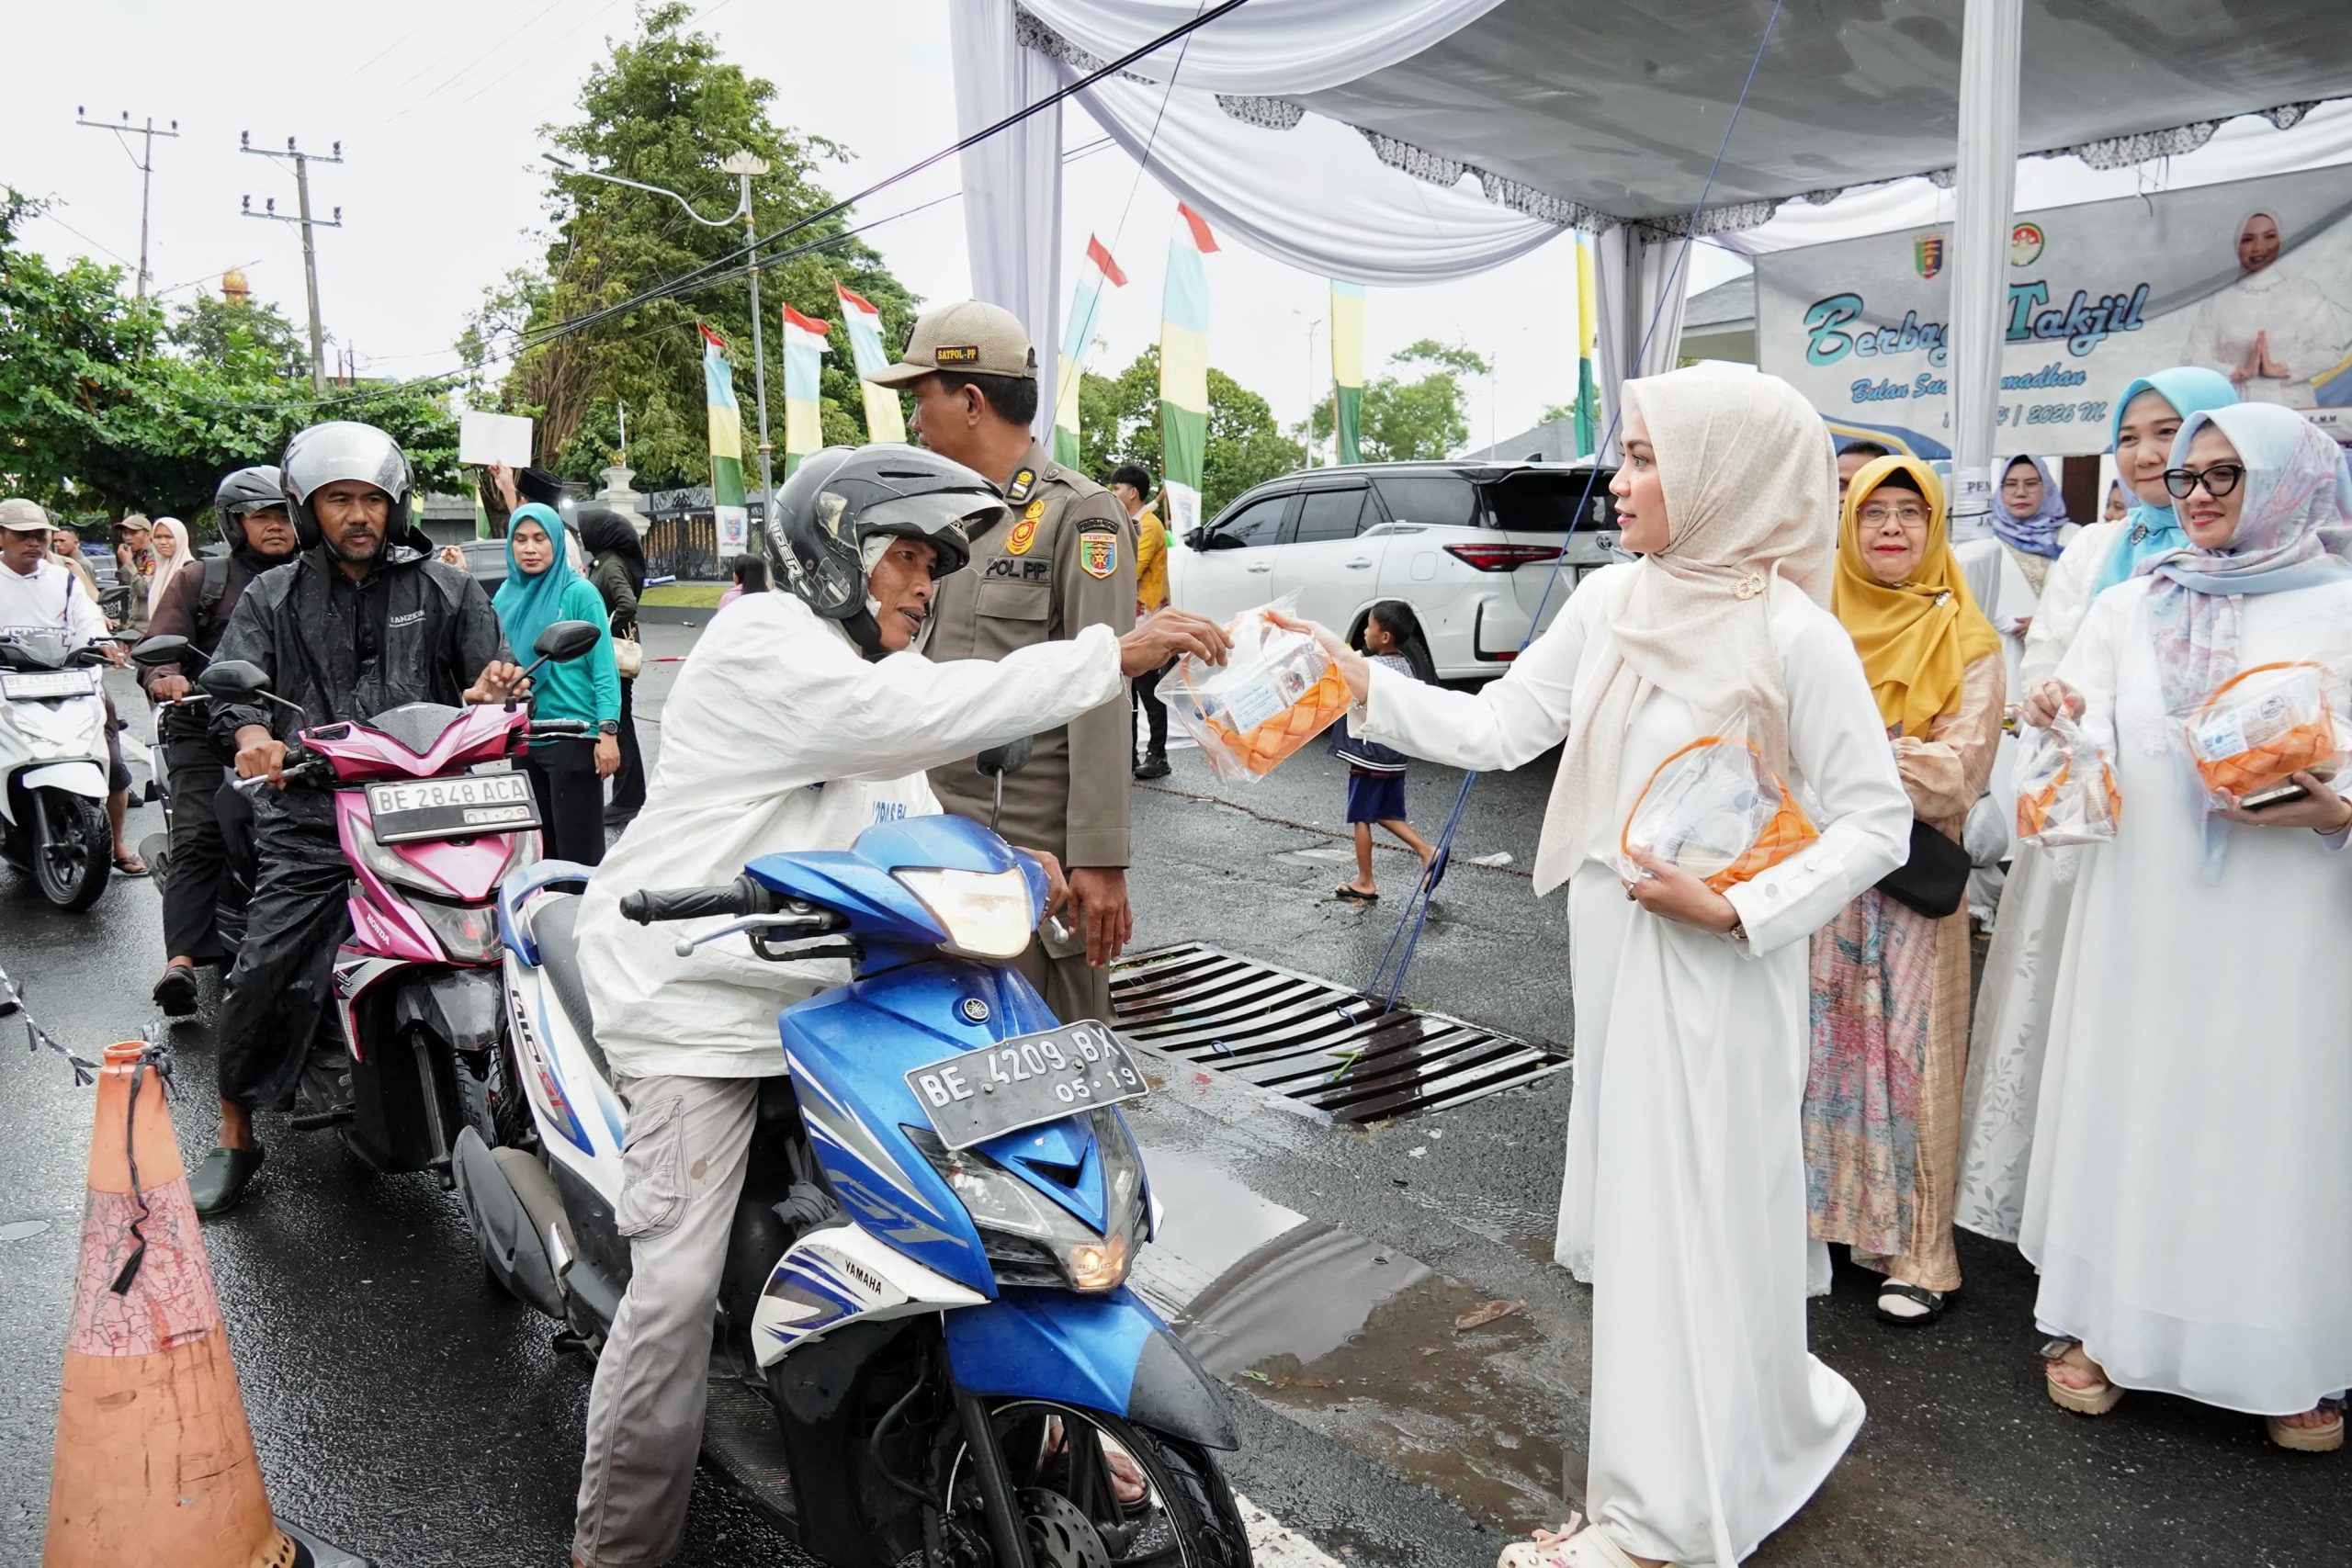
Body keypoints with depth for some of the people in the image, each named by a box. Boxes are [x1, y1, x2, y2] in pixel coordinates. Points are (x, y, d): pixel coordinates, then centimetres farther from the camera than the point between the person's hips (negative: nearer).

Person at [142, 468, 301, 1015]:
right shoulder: (200, 581, 15)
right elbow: (160, 644, 4)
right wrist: (164, 676, -19)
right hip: (207, 725, -1)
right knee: (198, 836, -12)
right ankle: (184, 956, -20)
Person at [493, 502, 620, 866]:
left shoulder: (579, 593, -6)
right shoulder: (506, 595, 9)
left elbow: (604, 667, -10)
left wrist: (608, 731, -17)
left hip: (573, 737, -6)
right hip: (523, 737, 6)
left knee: (578, 850, -3)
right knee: (538, 847, 13)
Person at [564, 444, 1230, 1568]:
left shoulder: (870, 666, 17)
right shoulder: (764, 641, -13)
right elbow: (921, 713, -29)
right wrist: (1114, 653, -29)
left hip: (818, 999, 9)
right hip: (696, 1005, -8)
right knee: (677, 1288, -12)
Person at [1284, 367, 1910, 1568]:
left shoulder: (1792, 633, -14)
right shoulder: (1611, 601, 3)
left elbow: (1876, 823, -11)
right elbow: (1495, 727, 4)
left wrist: (1737, 909, -18)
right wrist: (1362, 684, -5)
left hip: (1716, 969, -6)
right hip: (1611, 950, 6)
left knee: (1696, 1210, 5)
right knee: (1635, 1198, 16)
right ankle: (1758, 1428, 41)